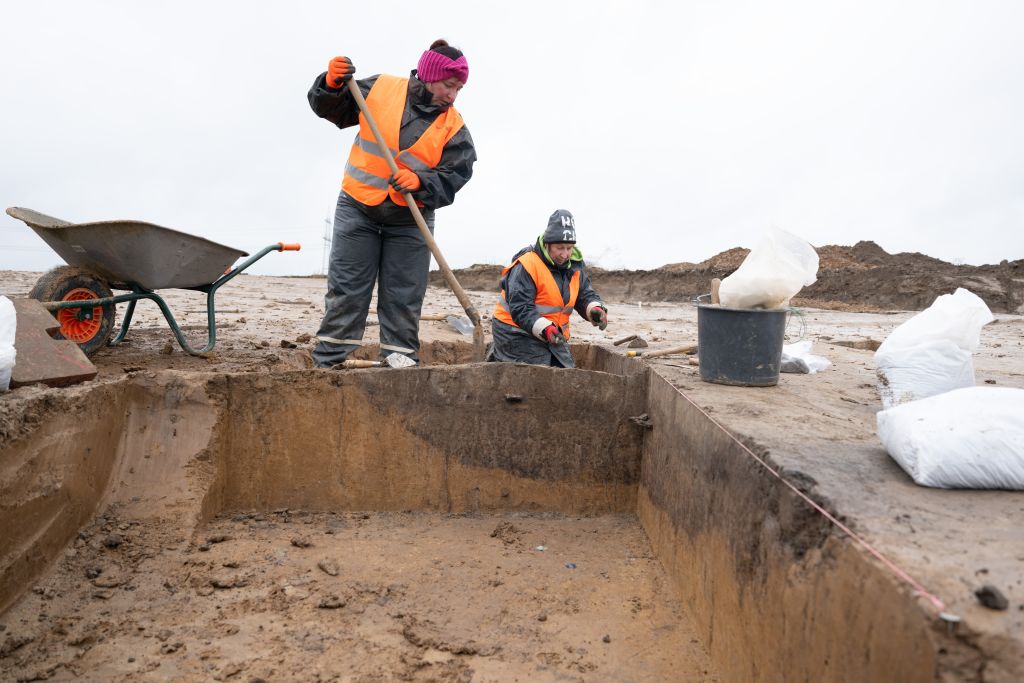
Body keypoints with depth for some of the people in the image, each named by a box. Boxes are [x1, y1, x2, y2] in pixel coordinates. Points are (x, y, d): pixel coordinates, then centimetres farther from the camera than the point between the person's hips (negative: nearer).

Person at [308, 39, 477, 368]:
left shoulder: (454, 128, -5)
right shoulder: (380, 88, -4)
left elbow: (453, 178, -10)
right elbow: (329, 108, 5)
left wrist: (419, 182, -27)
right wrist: (332, 85, -16)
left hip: (410, 222, 1)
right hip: (358, 209, 0)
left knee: (403, 300, 5)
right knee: (345, 291, 3)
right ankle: (327, 363, 11)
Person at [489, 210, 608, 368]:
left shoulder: (574, 265, 4)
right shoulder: (526, 266, -20)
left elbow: (585, 295, 6)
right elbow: (520, 308, -25)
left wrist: (596, 309, -18)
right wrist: (544, 328, -37)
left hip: (554, 335, 8)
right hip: (519, 333, -8)